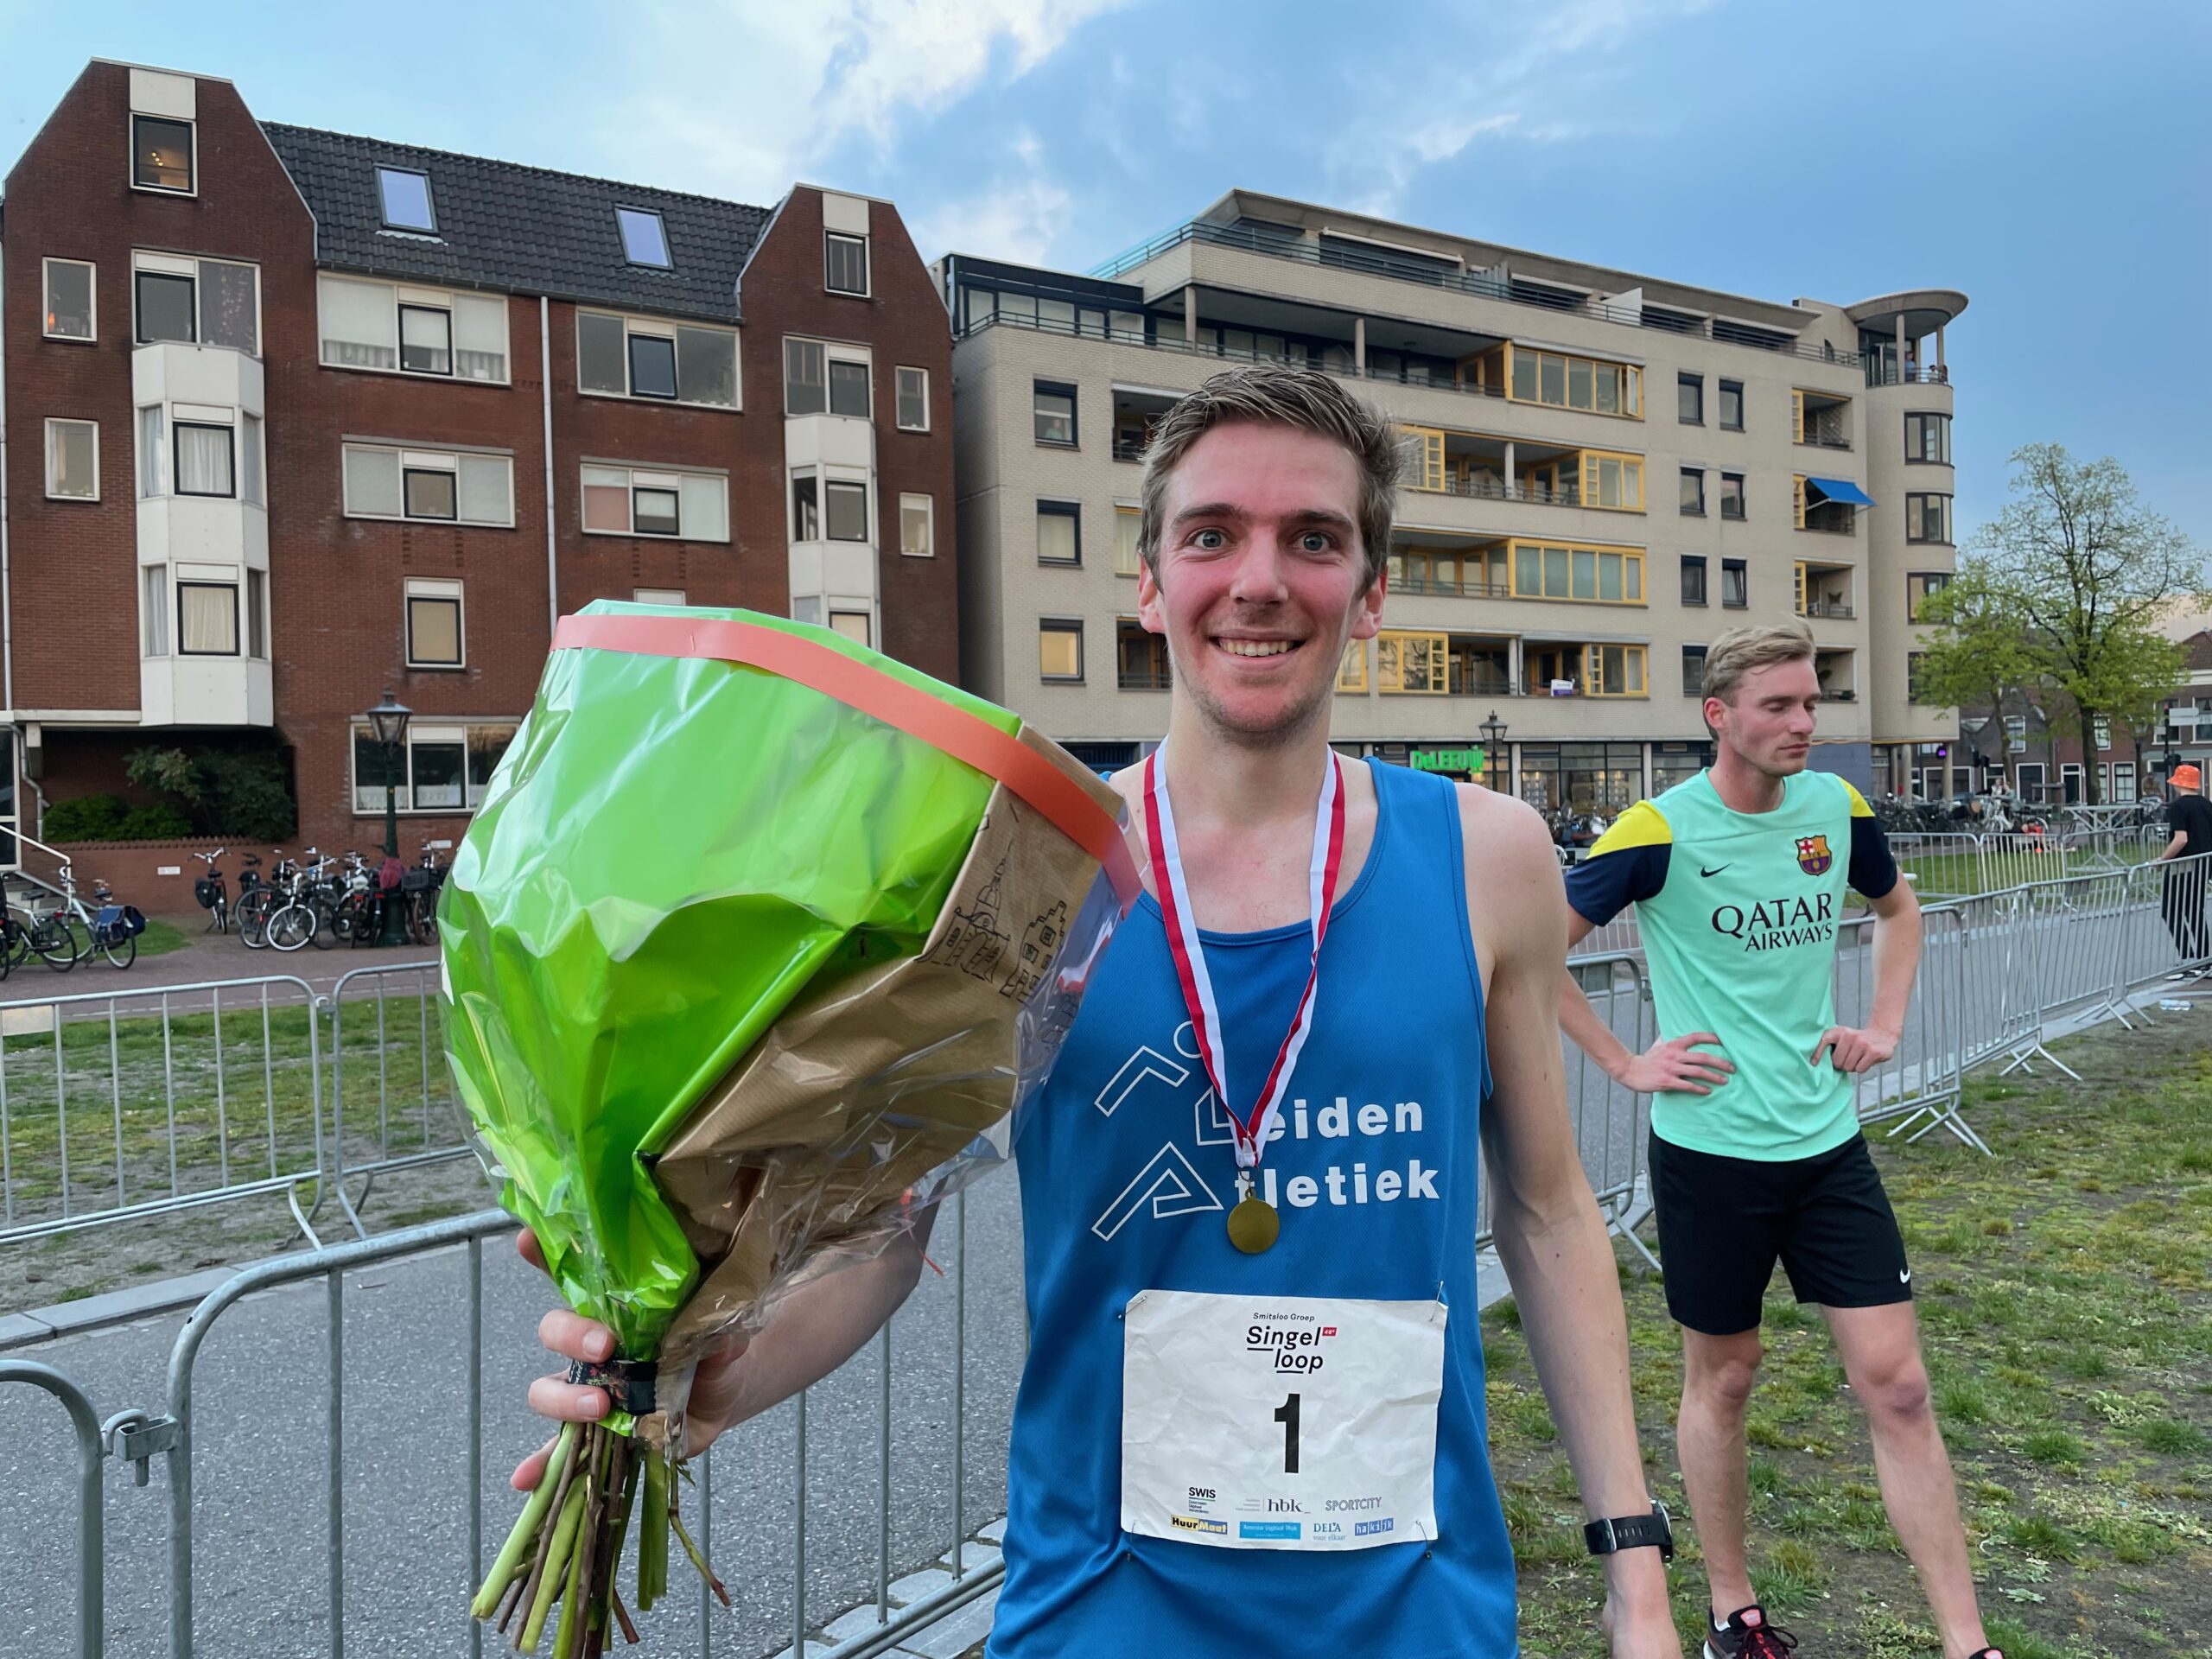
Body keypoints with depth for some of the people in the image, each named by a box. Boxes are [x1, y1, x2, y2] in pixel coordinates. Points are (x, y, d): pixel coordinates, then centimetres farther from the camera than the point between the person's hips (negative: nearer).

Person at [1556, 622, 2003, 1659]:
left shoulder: (1836, 806, 1)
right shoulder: (1660, 831, -14)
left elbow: (1897, 908, 22)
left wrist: (1884, 1024, 9)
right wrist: (1624, 1064, -11)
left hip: (1827, 1140, 4)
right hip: (1709, 1150, -4)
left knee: (1896, 1384, 5)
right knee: (1721, 1377, 11)